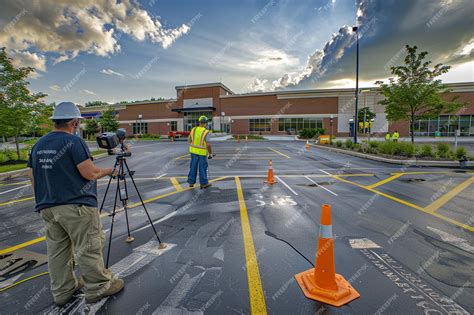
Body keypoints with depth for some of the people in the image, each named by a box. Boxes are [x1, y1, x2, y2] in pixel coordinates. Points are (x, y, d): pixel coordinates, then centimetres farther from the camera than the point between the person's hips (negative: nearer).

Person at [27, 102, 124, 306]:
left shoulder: (37, 146, 11)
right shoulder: (74, 142, -14)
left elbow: (33, 177, 16)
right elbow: (90, 174, -17)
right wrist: (106, 172, 1)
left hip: (47, 208, 8)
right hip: (76, 206, -8)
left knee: (57, 251, 17)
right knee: (88, 249, 3)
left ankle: (62, 291, 30)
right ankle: (98, 288, 16)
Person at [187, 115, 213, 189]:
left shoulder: (193, 130, -3)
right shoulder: (206, 132, -19)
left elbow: (189, 141, 6)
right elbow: (208, 145, -24)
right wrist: (210, 154, -12)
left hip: (194, 150, 5)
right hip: (202, 152, -4)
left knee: (193, 167, 13)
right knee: (202, 168, 5)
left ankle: (191, 182, 17)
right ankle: (203, 183, 12)